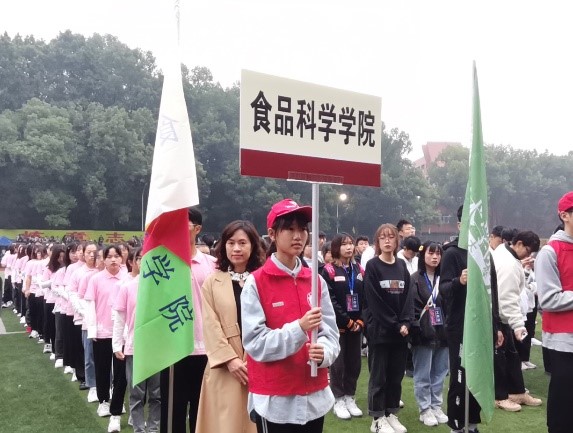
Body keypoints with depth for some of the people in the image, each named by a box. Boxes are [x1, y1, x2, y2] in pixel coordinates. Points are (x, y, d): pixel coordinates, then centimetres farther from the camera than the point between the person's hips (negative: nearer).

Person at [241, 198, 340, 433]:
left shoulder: (317, 281, 5)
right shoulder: (255, 283, -9)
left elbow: (331, 332, 3)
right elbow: (255, 343, -14)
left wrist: (324, 352, -18)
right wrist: (299, 329, -25)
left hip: (314, 397, 5)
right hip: (274, 400, -4)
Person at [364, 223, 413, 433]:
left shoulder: (402, 266, 9)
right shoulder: (372, 266, -6)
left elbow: (408, 297, 5)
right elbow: (374, 301, -12)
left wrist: (405, 323, -8)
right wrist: (395, 325, -12)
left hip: (401, 330, 5)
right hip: (379, 330, -5)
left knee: (396, 374, 11)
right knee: (379, 375, 3)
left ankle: (391, 413, 24)